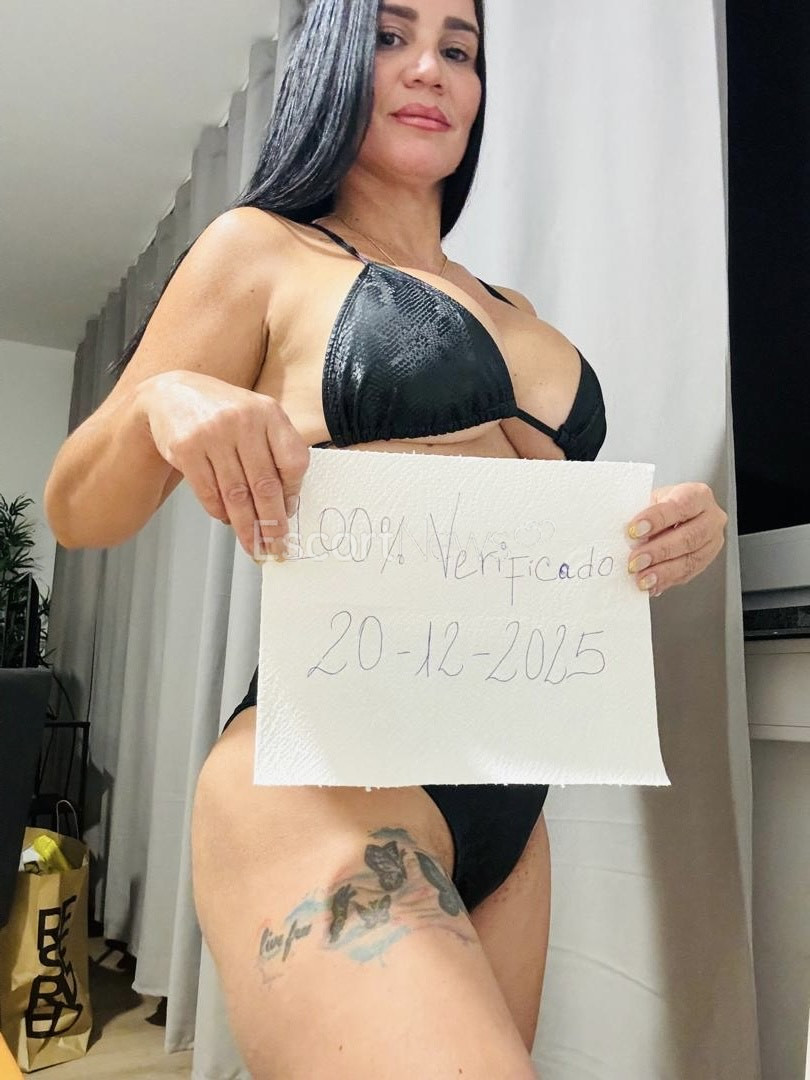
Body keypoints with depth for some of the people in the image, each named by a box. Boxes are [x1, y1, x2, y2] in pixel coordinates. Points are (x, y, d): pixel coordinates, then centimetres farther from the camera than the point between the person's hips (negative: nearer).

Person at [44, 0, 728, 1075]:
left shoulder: (516, 315, 18)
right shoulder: (263, 251, 3)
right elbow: (78, 513, 2)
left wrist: (683, 527, 4)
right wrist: (160, 402, -19)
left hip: (509, 807, 7)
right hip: (329, 787, -6)